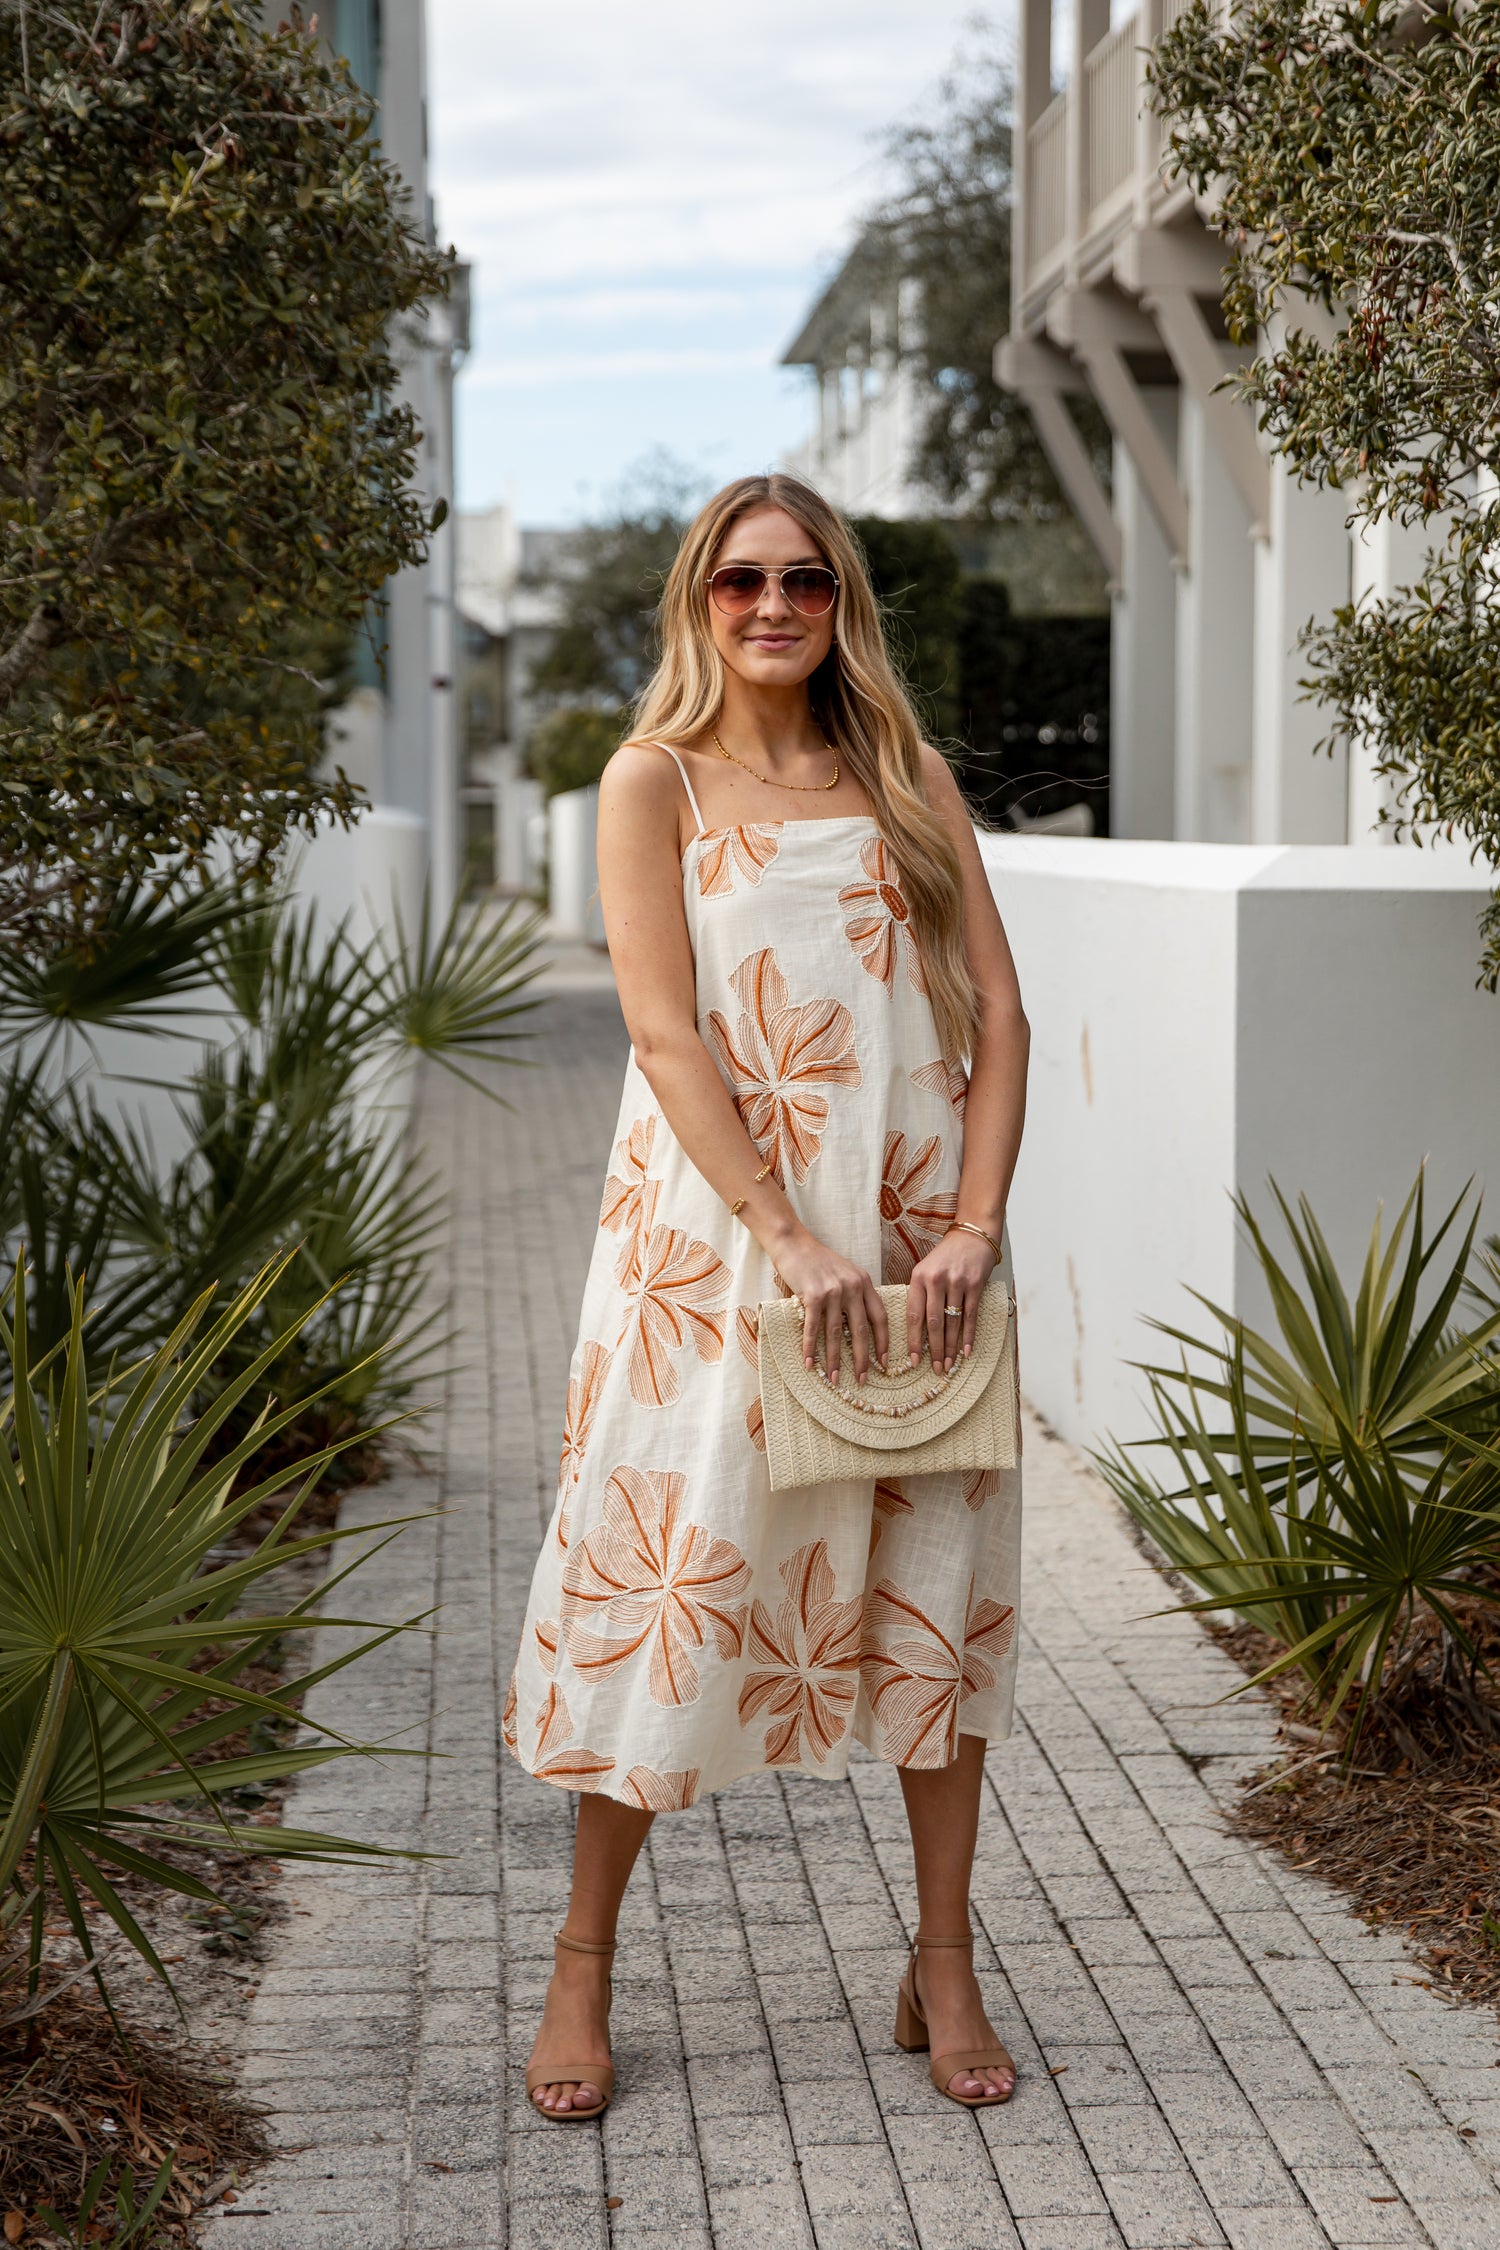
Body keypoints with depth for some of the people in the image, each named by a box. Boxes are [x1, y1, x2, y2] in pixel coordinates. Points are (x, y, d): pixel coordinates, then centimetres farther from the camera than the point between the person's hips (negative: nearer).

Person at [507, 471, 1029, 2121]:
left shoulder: (909, 783, 10)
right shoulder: (655, 781, 2)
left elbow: (998, 1011, 4)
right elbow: (666, 1033, -8)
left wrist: (974, 1225, -9)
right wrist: (786, 1236, -17)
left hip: (915, 1232, 3)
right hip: (714, 1230, -3)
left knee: (938, 1577, 6)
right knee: (674, 1566, 0)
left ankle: (942, 1968, 19)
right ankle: (583, 1968, 14)